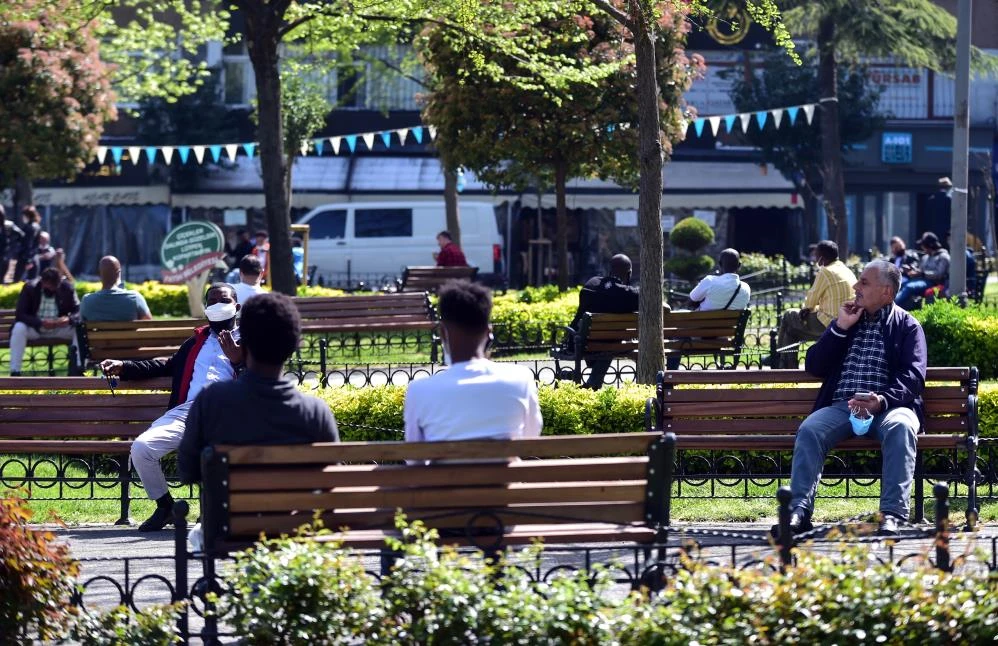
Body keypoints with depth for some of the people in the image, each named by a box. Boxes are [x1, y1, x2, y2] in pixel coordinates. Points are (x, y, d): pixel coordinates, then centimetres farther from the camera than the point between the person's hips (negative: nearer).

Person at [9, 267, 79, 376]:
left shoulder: (67, 288, -6)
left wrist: (69, 319, -32)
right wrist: (40, 322, -35)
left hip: (59, 328, 2)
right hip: (34, 329, -2)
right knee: (19, 328, -34)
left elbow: (77, 311, -6)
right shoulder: (29, 288, -12)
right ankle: (14, 372, -34)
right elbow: (20, 314, -18)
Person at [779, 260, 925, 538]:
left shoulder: (907, 327, 11)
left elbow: (913, 376, -4)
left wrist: (882, 400, -23)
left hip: (888, 406, -3)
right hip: (842, 407, 3)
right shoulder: (848, 321, 23)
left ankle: (892, 514, -41)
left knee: (901, 429, -37)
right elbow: (814, 367, 15)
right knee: (809, 430, -28)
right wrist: (839, 328, 3)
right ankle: (800, 509, -34)